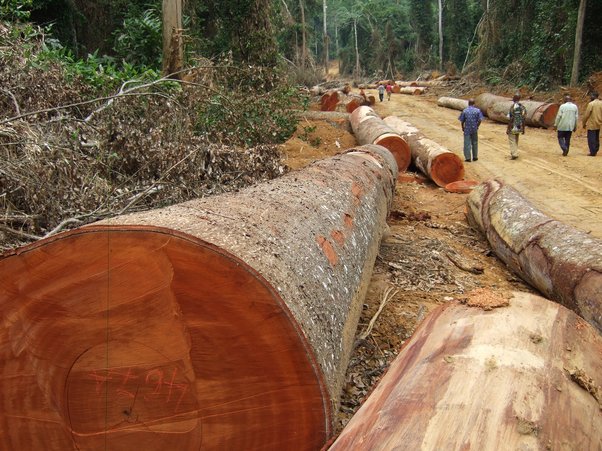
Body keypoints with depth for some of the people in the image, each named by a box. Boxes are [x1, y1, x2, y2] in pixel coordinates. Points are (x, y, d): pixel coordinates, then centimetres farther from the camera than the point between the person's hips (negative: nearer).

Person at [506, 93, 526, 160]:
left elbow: (511, 119, -19)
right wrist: (523, 129, 13)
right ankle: (515, 153, 28)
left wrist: (508, 129, -14)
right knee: (516, 141, 19)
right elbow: (523, 120, 6)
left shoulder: (513, 107, -17)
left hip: (513, 127, -7)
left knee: (512, 141, 0)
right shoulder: (522, 107, 3)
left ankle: (514, 154, -5)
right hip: (519, 127, 7)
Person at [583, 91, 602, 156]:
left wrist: (584, 123, -3)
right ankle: (595, 151, 22)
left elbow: (586, 115, -13)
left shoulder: (591, 104, -14)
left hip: (591, 125, -7)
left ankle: (592, 152, -2)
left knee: (591, 139, -2)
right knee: (597, 138, 16)